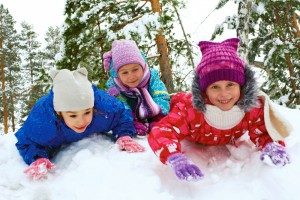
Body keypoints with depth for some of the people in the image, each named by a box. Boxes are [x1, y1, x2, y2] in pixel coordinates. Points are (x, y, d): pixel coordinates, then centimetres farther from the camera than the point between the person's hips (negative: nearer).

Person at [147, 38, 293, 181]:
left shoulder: (254, 107, -39)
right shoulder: (189, 108, -47)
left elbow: (263, 134, -27)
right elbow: (160, 132, -54)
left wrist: (273, 145, -53)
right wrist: (175, 158, -75)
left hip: (228, 143, 3)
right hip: (192, 143, -2)